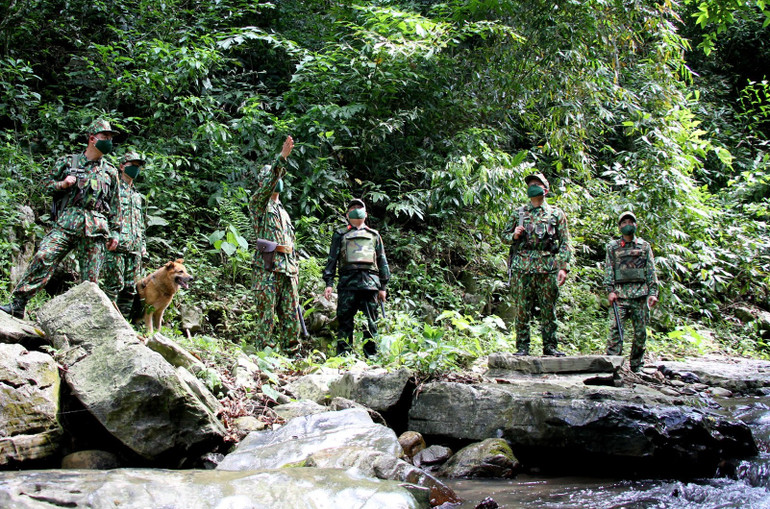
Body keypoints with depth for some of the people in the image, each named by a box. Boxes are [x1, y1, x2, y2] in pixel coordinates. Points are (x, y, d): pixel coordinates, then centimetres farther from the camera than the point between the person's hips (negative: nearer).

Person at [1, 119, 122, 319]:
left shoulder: (110, 172, 18)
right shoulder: (68, 162, 14)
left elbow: (115, 206, 18)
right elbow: (46, 184, 17)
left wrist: (114, 233, 12)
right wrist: (62, 184, -3)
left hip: (95, 229, 1)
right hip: (67, 222, -1)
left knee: (90, 277, -2)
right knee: (43, 258, -17)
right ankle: (17, 304, -16)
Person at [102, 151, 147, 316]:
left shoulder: (138, 196, 24)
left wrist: (143, 246, 17)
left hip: (134, 247, 7)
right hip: (116, 245, -7)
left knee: (131, 287, 5)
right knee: (114, 284, -11)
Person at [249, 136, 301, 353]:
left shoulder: (283, 211, 26)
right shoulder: (259, 204, 5)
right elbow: (269, 184, -15)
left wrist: (295, 268, 19)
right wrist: (282, 158, -24)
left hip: (287, 268, 7)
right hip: (268, 267, -7)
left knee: (291, 312, 4)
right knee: (267, 312, -7)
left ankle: (290, 351, 9)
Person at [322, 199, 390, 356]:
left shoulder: (374, 235, 22)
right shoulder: (340, 235, 18)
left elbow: (382, 261, 18)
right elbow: (332, 259, 12)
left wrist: (383, 286, 10)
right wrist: (329, 283, 0)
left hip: (370, 282, 1)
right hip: (347, 281, -1)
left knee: (370, 321, -1)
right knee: (345, 320, -4)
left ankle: (371, 355, 3)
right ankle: (343, 355, -2)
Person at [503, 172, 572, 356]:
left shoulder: (556, 213, 11)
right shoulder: (519, 212, 15)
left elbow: (565, 243, 6)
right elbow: (505, 234, 21)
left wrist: (563, 267, -5)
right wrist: (514, 235, -3)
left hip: (547, 267, -1)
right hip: (522, 266, 1)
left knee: (548, 309, 1)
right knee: (521, 309, -1)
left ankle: (550, 346, 9)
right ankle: (522, 347, 4)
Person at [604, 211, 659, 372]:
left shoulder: (644, 246, 13)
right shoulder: (613, 246, 11)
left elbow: (651, 270, 9)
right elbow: (608, 270, 6)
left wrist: (653, 292, 0)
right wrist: (610, 290, -6)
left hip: (640, 293, 1)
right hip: (619, 294, -1)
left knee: (640, 331, 3)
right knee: (615, 328, -13)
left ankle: (636, 365, 13)